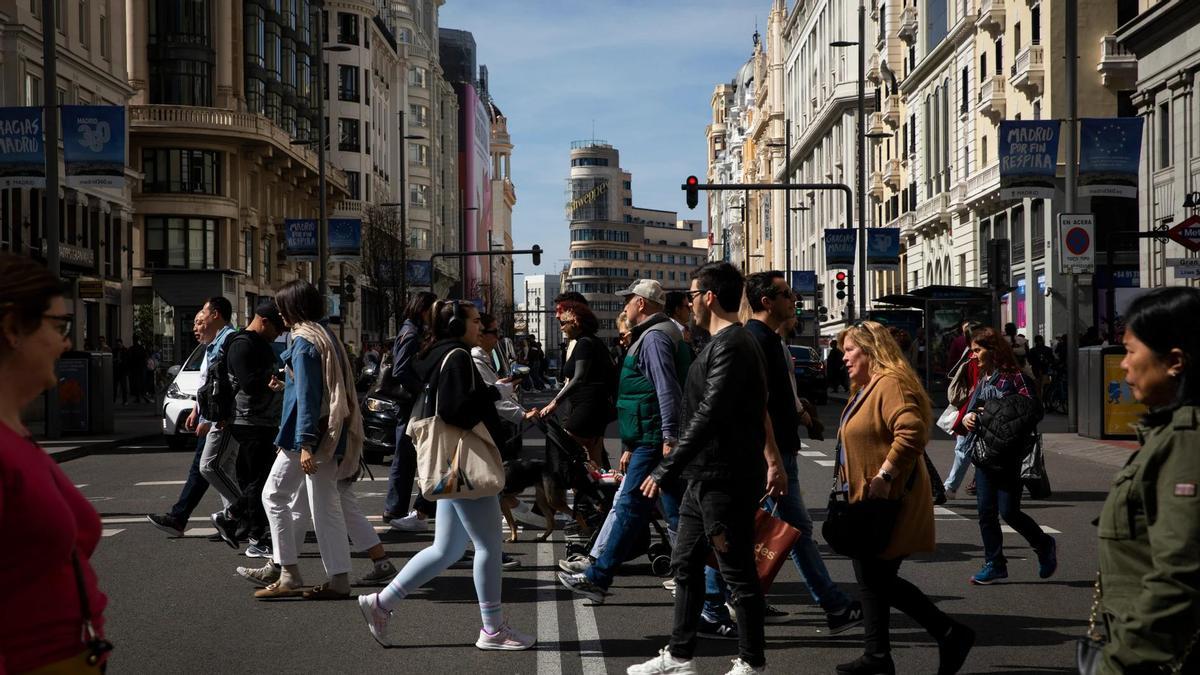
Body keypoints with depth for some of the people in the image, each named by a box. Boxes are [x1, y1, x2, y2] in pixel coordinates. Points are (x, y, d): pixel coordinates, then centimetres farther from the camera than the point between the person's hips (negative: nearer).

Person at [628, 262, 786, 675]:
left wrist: (666, 470, -23)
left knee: (737, 572, 0)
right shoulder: (729, 342, 15)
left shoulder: (730, 346, -18)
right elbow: (758, 410, 21)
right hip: (706, 476, 11)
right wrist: (773, 460, 24)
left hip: (725, 479, -11)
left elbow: (707, 417, -24)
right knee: (685, 564, 15)